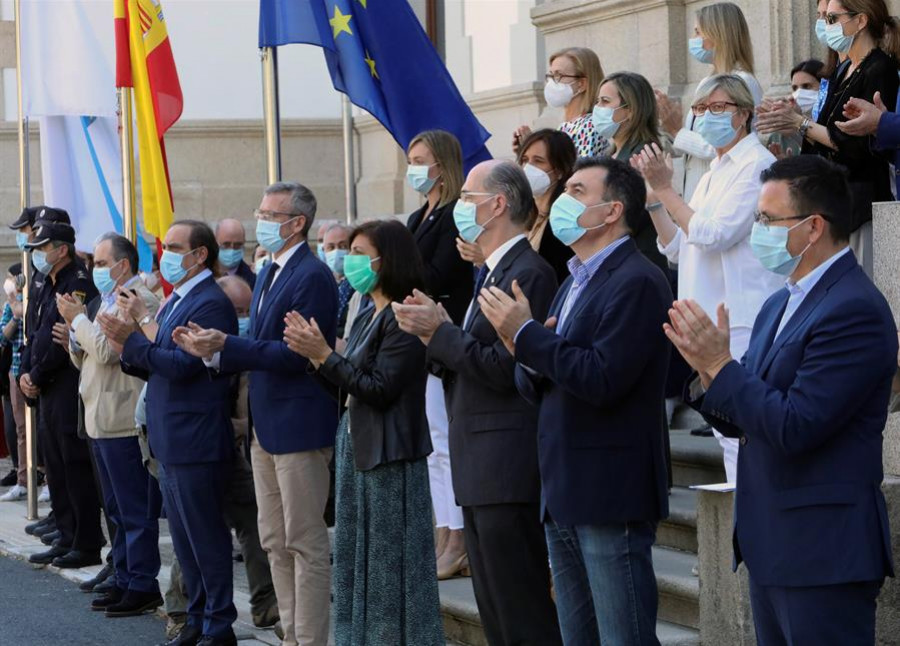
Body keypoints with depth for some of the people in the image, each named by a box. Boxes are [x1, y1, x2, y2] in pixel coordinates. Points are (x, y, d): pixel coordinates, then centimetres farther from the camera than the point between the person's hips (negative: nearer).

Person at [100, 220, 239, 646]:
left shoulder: (210, 304, -15)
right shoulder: (173, 302, 15)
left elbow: (184, 365, -23)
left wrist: (132, 340, -20)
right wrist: (128, 353, 0)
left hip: (196, 445, -10)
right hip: (170, 444, 10)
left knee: (206, 538, -2)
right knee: (185, 541, 15)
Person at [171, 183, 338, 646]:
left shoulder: (312, 277, -15)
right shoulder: (267, 276, 15)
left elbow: (296, 354, -22)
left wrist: (226, 344, -24)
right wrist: (211, 350, -2)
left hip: (299, 425, -10)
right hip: (266, 428, 10)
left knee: (305, 542, -4)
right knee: (275, 543, 13)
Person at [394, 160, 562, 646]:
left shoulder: (529, 273, -14)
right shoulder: (490, 273, 18)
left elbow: (504, 370, -20)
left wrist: (440, 331, -14)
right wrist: (432, 331, 1)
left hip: (508, 473, -10)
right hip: (481, 472, 10)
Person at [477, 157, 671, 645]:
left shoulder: (637, 282, -12)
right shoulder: (574, 283, 17)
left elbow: (602, 380, -23)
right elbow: (535, 389, 16)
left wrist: (527, 334, -17)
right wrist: (525, 353, -6)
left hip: (610, 497, -9)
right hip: (563, 496, 9)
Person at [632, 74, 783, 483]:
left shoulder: (756, 164, -8)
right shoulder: (714, 173, 21)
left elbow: (713, 234, -17)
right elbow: (678, 248, 18)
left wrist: (665, 189, -12)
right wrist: (652, 196, 8)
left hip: (742, 320, -10)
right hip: (712, 319, 10)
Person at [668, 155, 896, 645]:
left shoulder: (854, 310, -17)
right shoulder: (780, 306, 14)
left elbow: (793, 427, -23)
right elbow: (742, 421, 13)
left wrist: (720, 364, -16)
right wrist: (708, 367, -4)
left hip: (822, 551, -10)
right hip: (771, 546, 10)